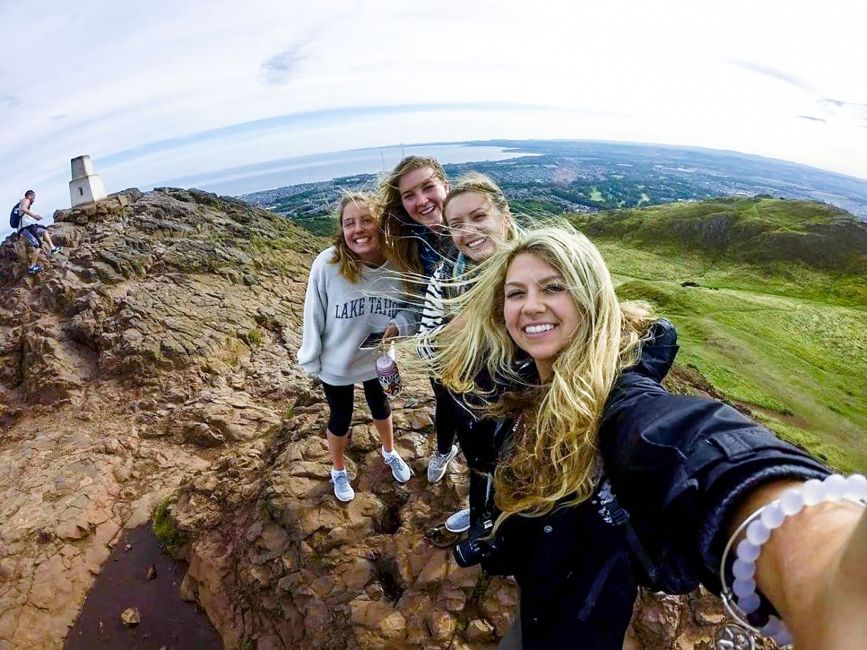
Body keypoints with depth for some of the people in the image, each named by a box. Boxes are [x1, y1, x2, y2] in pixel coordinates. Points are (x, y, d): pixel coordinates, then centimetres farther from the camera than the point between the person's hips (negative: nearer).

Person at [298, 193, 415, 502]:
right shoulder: (327, 263, -30)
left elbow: (413, 309, -8)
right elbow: (314, 315, -17)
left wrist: (399, 325, -29)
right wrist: (310, 359, -7)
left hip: (379, 359, 2)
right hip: (336, 363, -2)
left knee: (381, 408, 28)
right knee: (340, 419, 20)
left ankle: (390, 452, 60)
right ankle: (338, 471, 52)